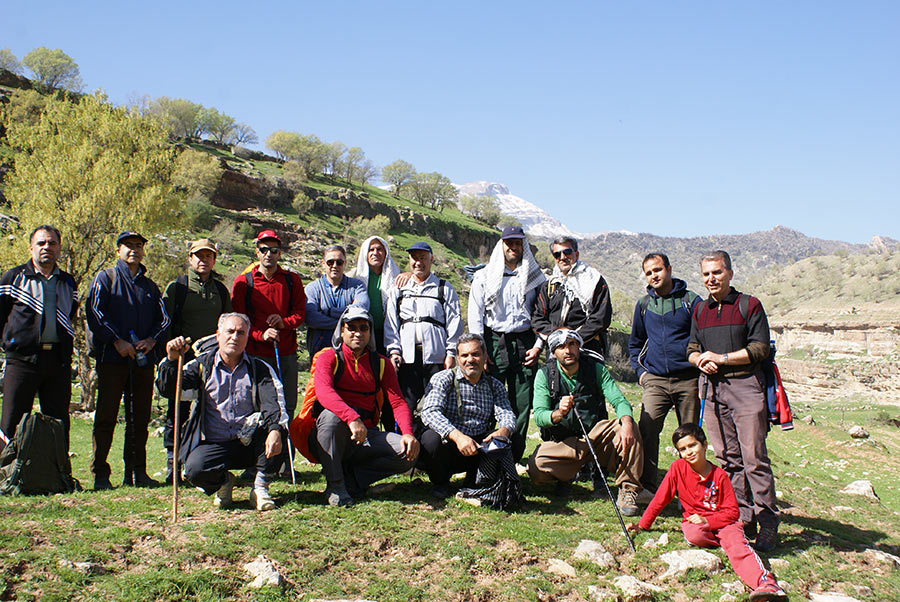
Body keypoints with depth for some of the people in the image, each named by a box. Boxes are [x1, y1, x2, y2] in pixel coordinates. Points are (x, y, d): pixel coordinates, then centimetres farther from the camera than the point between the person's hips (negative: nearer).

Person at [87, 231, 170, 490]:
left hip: (144, 360, 4)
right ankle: (100, 474, 3)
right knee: (106, 417, -3)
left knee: (139, 418, 6)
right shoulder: (105, 278, 7)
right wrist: (117, 340, -15)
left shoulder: (150, 286, 20)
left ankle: (137, 472, 13)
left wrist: (153, 339, -7)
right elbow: (95, 313, -5)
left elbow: (163, 317, 12)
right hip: (112, 360, -4)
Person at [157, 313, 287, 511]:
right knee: (195, 469, -30)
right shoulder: (202, 365, 8)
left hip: (250, 443, 0)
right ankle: (223, 482, 8)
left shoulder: (260, 369, 6)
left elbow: (273, 401, -12)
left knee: (272, 423, -30)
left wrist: (275, 429, -33)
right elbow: (168, 390, -2)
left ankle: (260, 487, -10)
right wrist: (171, 361, -22)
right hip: (214, 445, 0)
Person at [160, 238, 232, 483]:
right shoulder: (176, 287, 3)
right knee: (178, 410, -1)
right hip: (183, 358, -3)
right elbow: (165, 322, 2)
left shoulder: (221, 290, 14)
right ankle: (172, 462, 7)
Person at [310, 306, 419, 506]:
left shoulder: (382, 364, 10)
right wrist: (352, 418, -40)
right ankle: (335, 486, -21)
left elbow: (398, 402, 1)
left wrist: (408, 433, -20)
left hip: (367, 434, 3)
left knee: (409, 452, -19)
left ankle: (350, 476, -7)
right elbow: (323, 392, -23)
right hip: (330, 437, -3)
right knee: (331, 415, -37)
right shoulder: (329, 358, -2)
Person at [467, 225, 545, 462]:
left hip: (525, 344, 1)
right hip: (493, 343, -1)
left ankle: (514, 458, 7)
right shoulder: (484, 276, 9)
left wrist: (538, 346, 0)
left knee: (522, 404, 0)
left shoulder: (536, 277, 11)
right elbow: (475, 316, 4)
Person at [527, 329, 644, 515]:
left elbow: (619, 400, -13)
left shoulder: (596, 368, -3)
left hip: (596, 433, 1)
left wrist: (626, 423, -36)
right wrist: (558, 414, -37)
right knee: (536, 467, -28)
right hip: (562, 442, 0)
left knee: (630, 430, -28)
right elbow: (538, 416, -14)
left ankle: (627, 492, -15)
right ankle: (566, 476, 9)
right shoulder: (545, 374, -6)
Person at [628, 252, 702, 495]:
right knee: (647, 428, -14)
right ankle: (646, 485, -9)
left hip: (687, 379, -2)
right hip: (655, 379, 2)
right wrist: (639, 370, 13)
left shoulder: (691, 301, 2)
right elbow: (635, 342, 25)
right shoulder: (643, 304, 12)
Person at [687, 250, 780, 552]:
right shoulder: (700, 310, 17)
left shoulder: (749, 305, 1)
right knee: (727, 458, 6)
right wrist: (700, 361, -3)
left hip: (745, 387, -5)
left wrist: (721, 358, -11)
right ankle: (743, 519, 13)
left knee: (754, 457, -7)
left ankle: (768, 522, 0)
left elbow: (759, 348, -6)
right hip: (712, 388, 5)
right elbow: (692, 349, 19)